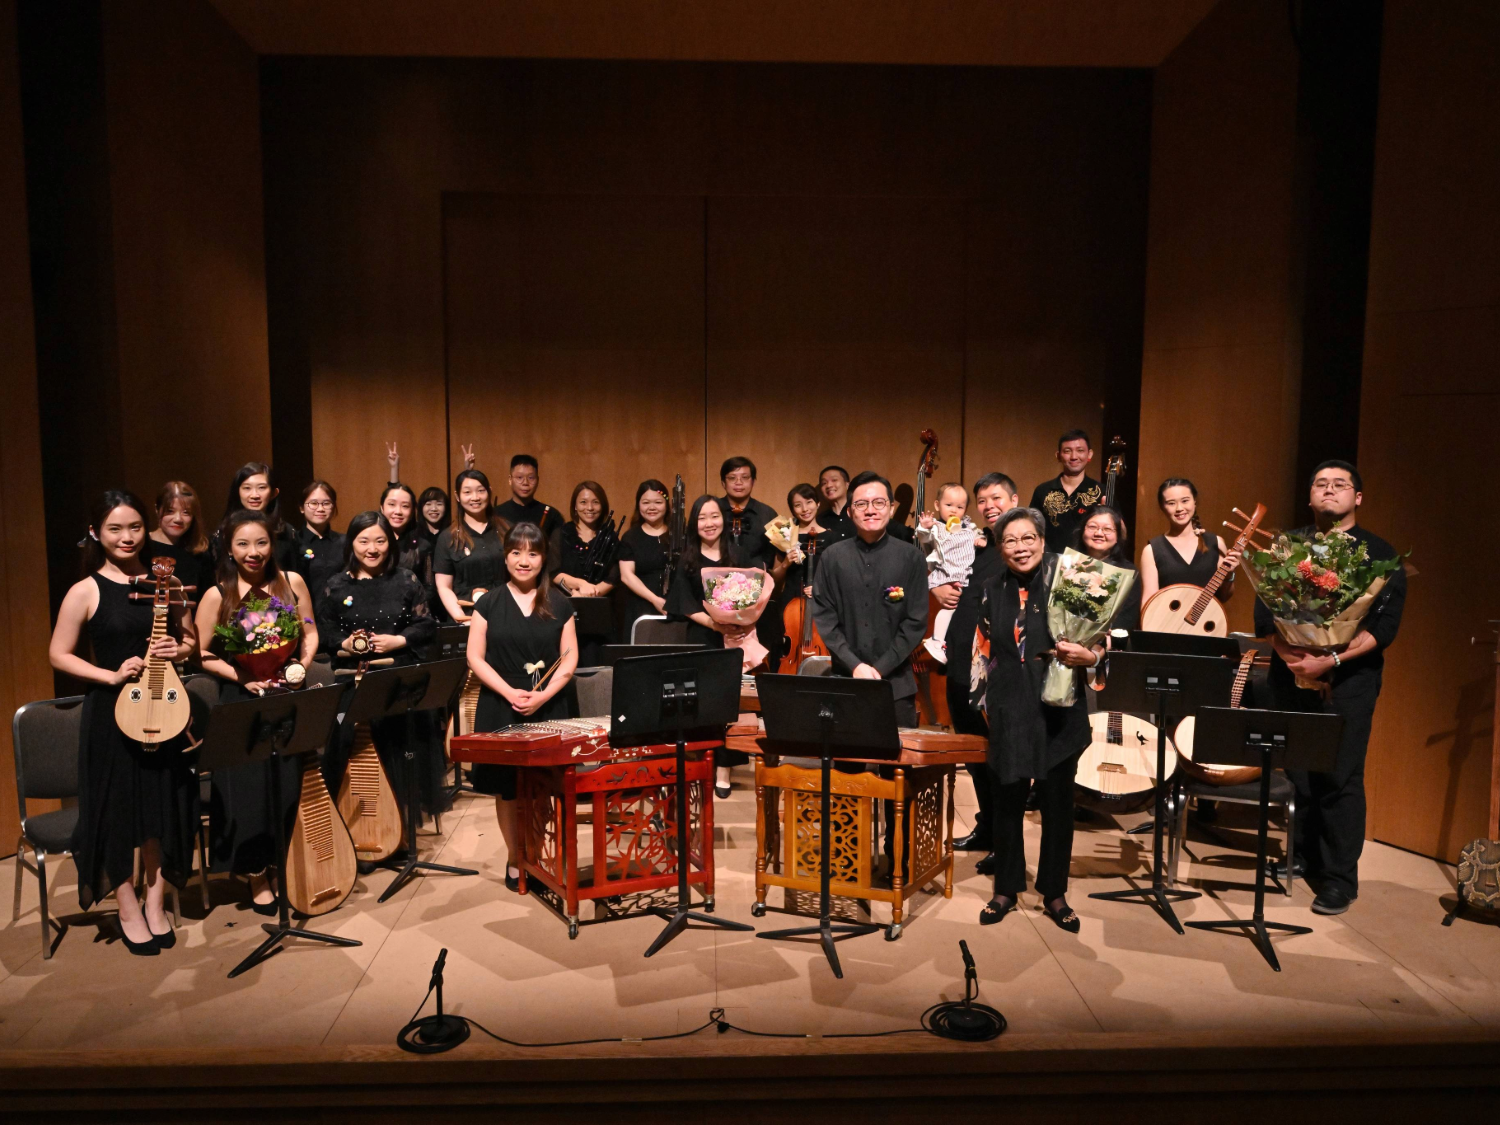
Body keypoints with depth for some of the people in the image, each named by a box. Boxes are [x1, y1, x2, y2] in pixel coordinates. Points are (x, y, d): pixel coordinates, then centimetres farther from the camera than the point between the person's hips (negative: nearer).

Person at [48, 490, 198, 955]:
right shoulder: (86, 592, -6)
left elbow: (190, 638, 12)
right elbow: (59, 654, -4)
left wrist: (179, 650, -9)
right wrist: (111, 675, -16)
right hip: (111, 712, -3)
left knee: (163, 805, 10)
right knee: (116, 808, 7)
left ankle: (155, 905, 26)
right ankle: (129, 911, 24)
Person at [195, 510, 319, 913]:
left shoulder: (291, 582, 1)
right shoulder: (218, 596, -6)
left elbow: (311, 633, 9)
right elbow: (202, 655, -3)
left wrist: (302, 664, -9)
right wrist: (240, 676, -15)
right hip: (243, 702, -2)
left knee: (291, 786, 7)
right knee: (249, 790, 2)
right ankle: (258, 879, 18)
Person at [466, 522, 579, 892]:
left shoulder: (559, 603, 4)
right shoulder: (489, 603, 3)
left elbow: (569, 659, 2)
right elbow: (476, 658, 0)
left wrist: (544, 694, -13)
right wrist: (510, 692, -14)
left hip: (550, 709, 0)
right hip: (501, 709, 0)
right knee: (507, 786, 4)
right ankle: (515, 858, 20)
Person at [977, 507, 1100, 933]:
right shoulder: (995, 591, 6)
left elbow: (1104, 639, -4)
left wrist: (1090, 656, -24)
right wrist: (986, 696, 12)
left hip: (1059, 710, -3)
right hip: (1009, 711, 3)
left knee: (1057, 803, 7)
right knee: (1007, 801, 9)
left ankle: (1054, 893, 25)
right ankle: (1006, 889, 26)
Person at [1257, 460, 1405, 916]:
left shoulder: (1379, 553, 2)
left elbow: (1385, 625, -5)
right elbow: (1263, 608, 4)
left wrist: (1332, 660, -17)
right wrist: (1284, 648, -14)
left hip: (1349, 678, -2)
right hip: (1290, 671, 2)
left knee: (1341, 776, -4)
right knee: (1294, 771, 5)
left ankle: (1340, 877, 7)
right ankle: (1301, 856, 22)